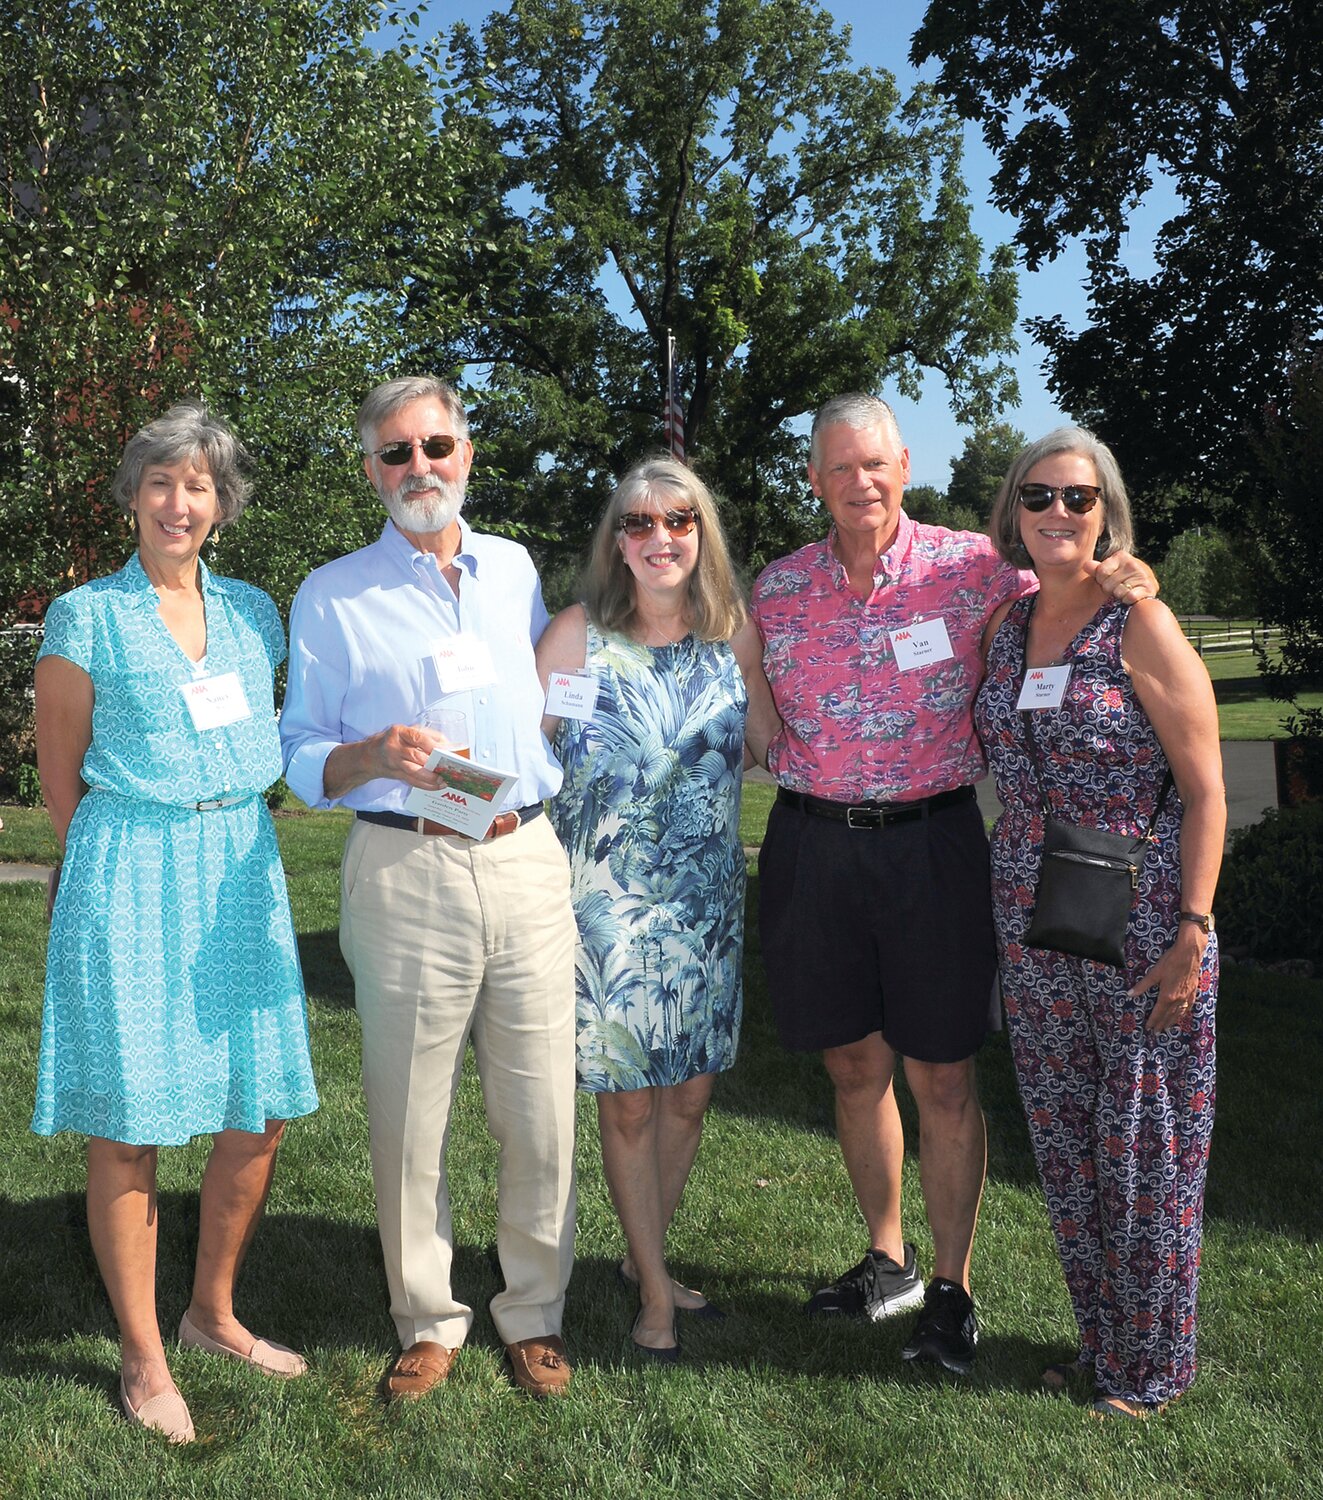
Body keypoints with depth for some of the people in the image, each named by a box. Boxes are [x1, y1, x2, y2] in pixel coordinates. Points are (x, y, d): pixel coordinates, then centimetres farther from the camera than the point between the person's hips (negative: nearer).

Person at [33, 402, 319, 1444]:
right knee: (130, 1128, 1)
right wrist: (134, 857, 6)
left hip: (242, 870, 5)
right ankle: (142, 1357, 17)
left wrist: (223, 835, 14)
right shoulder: (86, 616, -1)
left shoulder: (255, 613, 12)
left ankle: (214, 1313, 29)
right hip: (128, 881, -4)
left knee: (259, 1116, 7)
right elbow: (61, 771, 3)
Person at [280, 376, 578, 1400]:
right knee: (409, 1114, 5)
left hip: (527, 862, 2)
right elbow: (303, 760, 3)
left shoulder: (515, 570, 14)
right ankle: (429, 1322, 22)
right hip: (404, 873, -2)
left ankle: (535, 1312, 23)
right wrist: (374, 757, -16)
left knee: (542, 1112, 5)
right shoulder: (332, 595, 5)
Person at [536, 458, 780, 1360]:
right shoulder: (579, 633, -4)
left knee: (690, 1093, 12)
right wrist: (552, 716, -15)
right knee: (628, 1103, 3)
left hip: (707, 901, 3)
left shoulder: (735, 631, 3)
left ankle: (647, 1257, 33)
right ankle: (656, 1291, 20)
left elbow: (770, 738, 7)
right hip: (607, 901, -3)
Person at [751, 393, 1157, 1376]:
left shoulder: (969, 567, -4)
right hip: (813, 845, 3)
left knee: (943, 1077, 3)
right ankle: (888, 1260, 33)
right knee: (855, 1067, 13)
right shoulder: (778, 590, 6)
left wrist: (1113, 581, -13)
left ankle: (952, 1289, 20)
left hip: (932, 842, -3)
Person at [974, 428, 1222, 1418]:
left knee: (1144, 1143, 5)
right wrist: (1009, 904, 11)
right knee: (1063, 1136, 14)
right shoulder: (1006, 625, 8)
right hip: (1030, 925, 6)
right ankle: (1096, 1339, 31)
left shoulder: (1142, 626, -9)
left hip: (1140, 926, -6)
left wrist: (1192, 932, -16)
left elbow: (1205, 790, -10)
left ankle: (1150, 1367, 22)